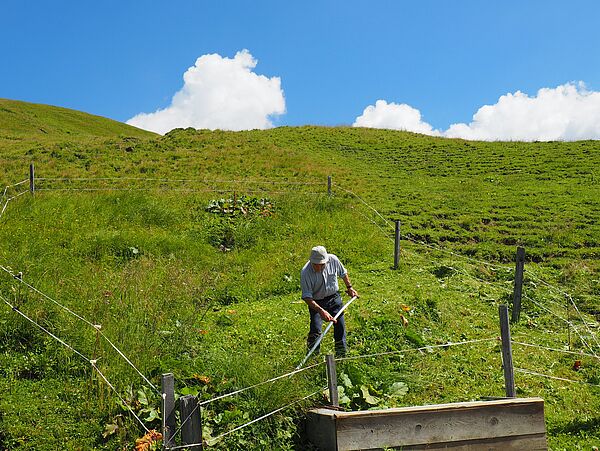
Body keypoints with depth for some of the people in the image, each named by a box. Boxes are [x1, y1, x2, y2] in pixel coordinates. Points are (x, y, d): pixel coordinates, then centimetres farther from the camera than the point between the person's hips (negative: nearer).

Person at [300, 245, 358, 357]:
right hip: (316, 302, -3)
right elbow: (307, 297, -27)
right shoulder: (305, 272, -28)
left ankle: (341, 355, 25)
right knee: (315, 329, -17)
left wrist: (349, 287, 11)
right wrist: (321, 311, -37)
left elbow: (343, 273, 6)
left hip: (334, 298, 3)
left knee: (340, 326, 7)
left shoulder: (333, 260, -19)